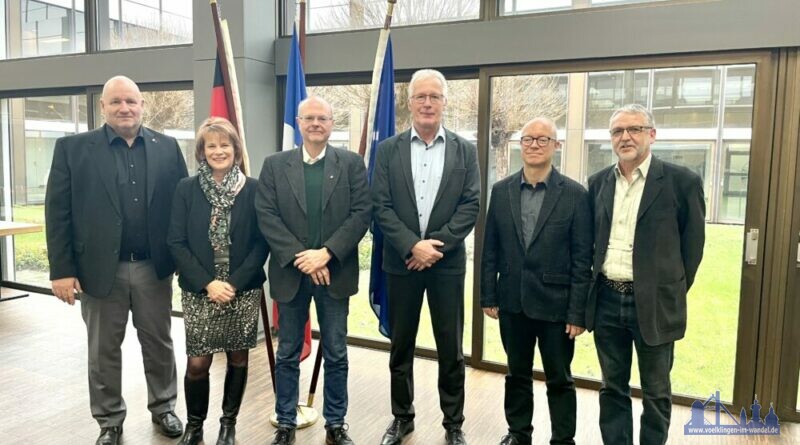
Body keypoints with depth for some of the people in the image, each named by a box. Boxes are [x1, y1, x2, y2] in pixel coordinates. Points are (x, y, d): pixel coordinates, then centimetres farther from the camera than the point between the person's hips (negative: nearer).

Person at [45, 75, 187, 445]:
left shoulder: (167, 148, 3)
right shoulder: (73, 148, -1)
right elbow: (58, 213, -3)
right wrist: (62, 270, -7)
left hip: (154, 267, 1)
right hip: (100, 268, -1)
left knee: (159, 344, 14)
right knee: (103, 351, 12)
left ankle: (163, 407, 34)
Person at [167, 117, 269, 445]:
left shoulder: (253, 188, -2)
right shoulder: (187, 189, 0)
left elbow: (262, 242, -3)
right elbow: (176, 242, -3)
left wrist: (235, 283, -12)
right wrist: (207, 283, -12)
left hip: (244, 291, 0)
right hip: (199, 291, 0)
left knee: (238, 357, 10)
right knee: (197, 362, 1)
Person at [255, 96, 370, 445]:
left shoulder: (352, 163, 3)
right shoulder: (275, 165, 5)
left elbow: (361, 213, -5)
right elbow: (266, 215, -4)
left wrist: (326, 253, -16)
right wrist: (300, 257, -14)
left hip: (335, 272, 0)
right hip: (290, 272, 1)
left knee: (336, 354, 10)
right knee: (287, 355, 12)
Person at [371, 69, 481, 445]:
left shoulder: (465, 150, 4)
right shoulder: (388, 150, 3)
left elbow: (471, 206, -3)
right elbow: (380, 207, -4)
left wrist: (437, 244, -14)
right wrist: (412, 246, -15)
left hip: (447, 262, 0)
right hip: (401, 261, 1)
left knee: (451, 348, 7)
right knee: (401, 345, 12)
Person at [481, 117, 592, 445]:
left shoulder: (575, 194, -6)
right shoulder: (501, 190, 2)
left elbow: (582, 259, -7)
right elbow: (490, 250, 5)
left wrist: (578, 311, -9)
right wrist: (488, 296, 3)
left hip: (555, 303, -3)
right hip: (512, 302, 3)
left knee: (559, 379, 11)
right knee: (517, 374, 18)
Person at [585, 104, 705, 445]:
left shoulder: (682, 181, -7)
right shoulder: (598, 182, 5)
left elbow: (693, 244, -2)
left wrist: (673, 292, 1)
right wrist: (595, 282, 8)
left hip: (653, 303, -3)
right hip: (607, 300, 4)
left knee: (655, 392, 12)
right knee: (613, 388, 15)